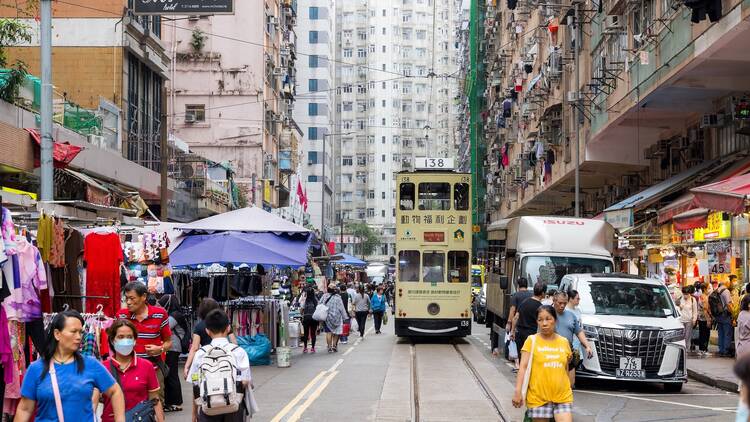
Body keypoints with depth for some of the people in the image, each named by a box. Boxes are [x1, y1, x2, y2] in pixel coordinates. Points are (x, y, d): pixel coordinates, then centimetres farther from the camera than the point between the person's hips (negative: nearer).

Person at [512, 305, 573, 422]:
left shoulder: (564, 342, 8)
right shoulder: (532, 340, -2)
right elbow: (523, 367, -7)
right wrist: (518, 391, -15)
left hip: (563, 397, 2)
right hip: (539, 398, -2)